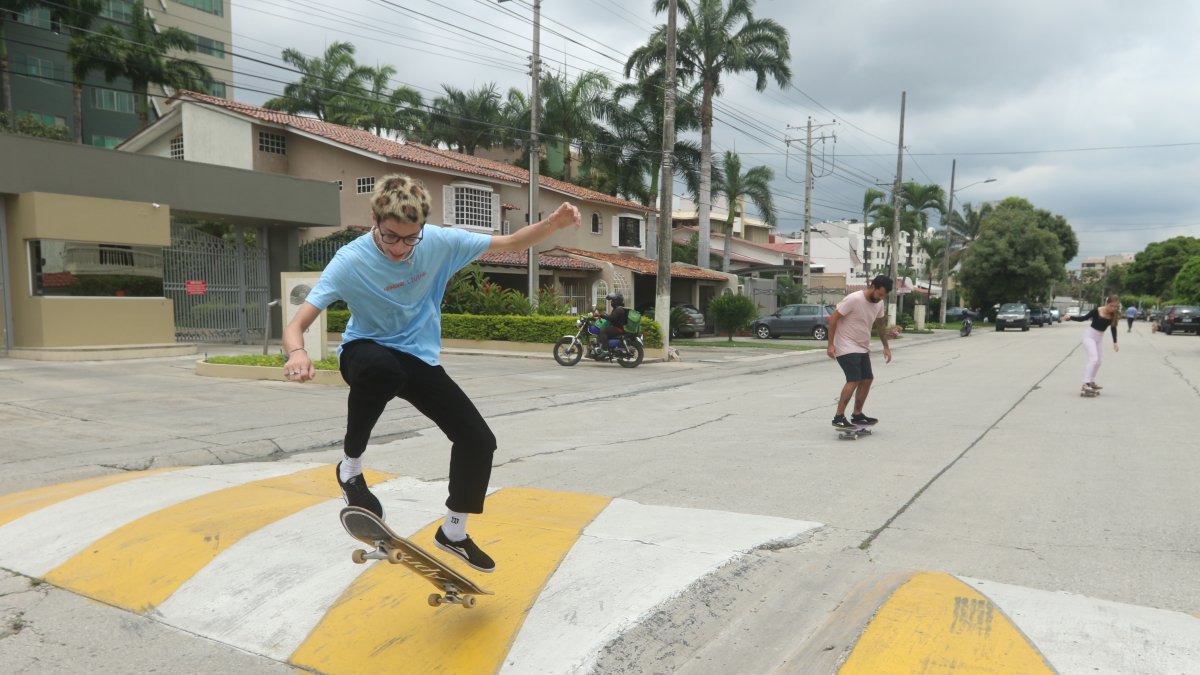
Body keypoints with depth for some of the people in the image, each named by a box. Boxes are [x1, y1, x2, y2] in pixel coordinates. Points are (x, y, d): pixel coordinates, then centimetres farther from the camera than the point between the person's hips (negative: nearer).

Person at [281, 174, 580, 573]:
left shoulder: (440, 242, -15)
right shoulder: (351, 261, -23)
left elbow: (512, 244, -7)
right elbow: (298, 323, -26)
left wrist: (554, 224, -26)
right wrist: (297, 353, -50)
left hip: (420, 360, 4)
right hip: (366, 351, -3)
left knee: (479, 440, -8)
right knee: (382, 368, -43)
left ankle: (453, 533, 19)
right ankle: (351, 466, -15)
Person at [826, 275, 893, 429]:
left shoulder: (879, 304, 4)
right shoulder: (853, 299, -21)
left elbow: (880, 324, 21)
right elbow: (833, 318, -19)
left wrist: (886, 346, 18)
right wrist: (830, 344, -22)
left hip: (863, 348, 9)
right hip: (847, 347, -9)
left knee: (867, 379, 11)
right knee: (854, 380, -19)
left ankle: (857, 415, 24)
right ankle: (838, 418, -16)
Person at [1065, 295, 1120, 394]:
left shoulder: (1113, 315, -9)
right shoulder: (1096, 311, -21)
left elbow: (1113, 329, 2)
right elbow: (1084, 318, -10)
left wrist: (1115, 343, -1)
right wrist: (1070, 317, -22)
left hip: (1099, 338, 6)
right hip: (1089, 335, -6)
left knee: (1099, 360, 14)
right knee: (1093, 359, -20)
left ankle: (1091, 382, 30)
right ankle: (1085, 383, -23)